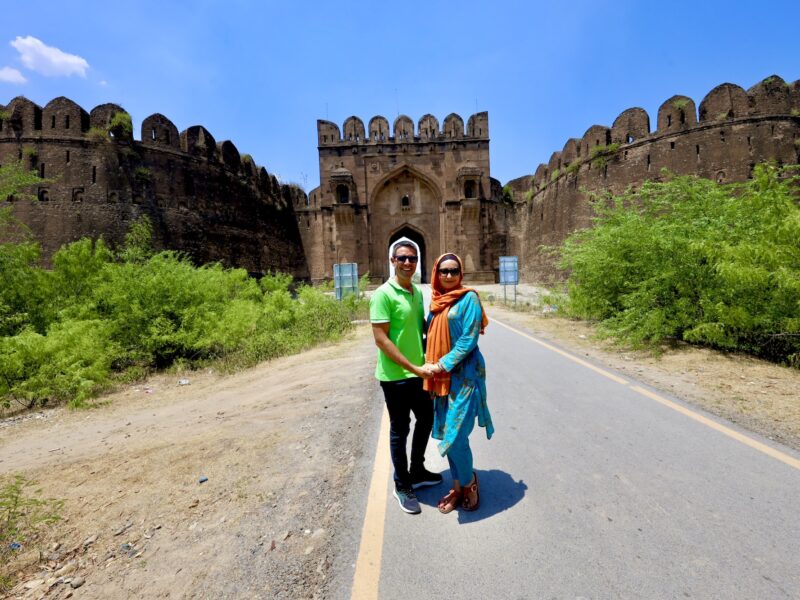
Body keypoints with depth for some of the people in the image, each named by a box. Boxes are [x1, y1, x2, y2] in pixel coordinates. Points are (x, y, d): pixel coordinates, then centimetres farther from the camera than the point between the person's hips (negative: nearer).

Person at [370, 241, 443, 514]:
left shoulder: (419, 292, 6)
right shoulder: (383, 294, -16)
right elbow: (381, 339, -20)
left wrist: (426, 363, 5)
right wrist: (413, 368, -20)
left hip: (420, 372, 8)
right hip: (396, 376, -7)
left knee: (426, 420, 21)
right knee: (399, 430, 8)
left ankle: (417, 471, 43)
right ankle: (402, 486, 30)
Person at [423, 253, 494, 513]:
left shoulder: (469, 298, -8)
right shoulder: (436, 301, 10)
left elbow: (469, 339, -15)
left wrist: (443, 365, -18)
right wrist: (429, 366, 5)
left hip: (464, 375, -6)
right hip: (441, 378, 6)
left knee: (455, 435, -6)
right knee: (445, 433, 12)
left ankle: (470, 481, 23)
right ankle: (458, 487, 31)